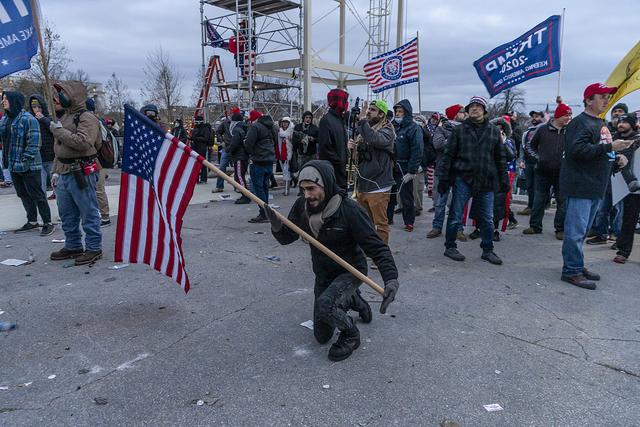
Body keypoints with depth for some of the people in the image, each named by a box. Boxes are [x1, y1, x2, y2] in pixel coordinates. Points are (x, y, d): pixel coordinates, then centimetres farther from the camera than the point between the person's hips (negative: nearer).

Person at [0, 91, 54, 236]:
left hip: (29, 167, -8)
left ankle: (47, 223, 7)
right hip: (13, 166, 8)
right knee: (24, 195, 15)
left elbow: (33, 144, -16)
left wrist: (25, 160, -19)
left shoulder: (29, 119, -13)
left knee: (37, 195, -2)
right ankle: (32, 221, 27)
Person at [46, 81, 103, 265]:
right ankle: (73, 246, 29)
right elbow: (58, 148, 24)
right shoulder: (64, 117, 18)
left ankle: (94, 248, 8)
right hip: (64, 174, 10)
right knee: (67, 215, 16)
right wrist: (56, 171, 19)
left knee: (88, 213, -1)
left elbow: (83, 142, -27)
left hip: (81, 173, -9)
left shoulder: (87, 118, -11)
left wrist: (59, 131, -17)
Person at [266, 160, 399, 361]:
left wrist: (391, 278, -40)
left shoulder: (349, 209, -27)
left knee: (324, 305, -36)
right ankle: (353, 300, 40)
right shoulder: (302, 206, -12)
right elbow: (286, 238, -4)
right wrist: (277, 226, -27)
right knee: (322, 336, 16)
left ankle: (350, 334, -3)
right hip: (322, 275, 6)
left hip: (350, 272, -6)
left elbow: (376, 247, -26)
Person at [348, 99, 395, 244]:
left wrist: (362, 122, -18)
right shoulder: (364, 129, 16)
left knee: (381, 223, -1)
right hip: (362, 184, 7)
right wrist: (352, 148, 1)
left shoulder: (387, 131, -6)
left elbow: (375, 140, -29)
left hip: (378, 186, -7)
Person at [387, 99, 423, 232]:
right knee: (389, 195, 12)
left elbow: (417, 151, -15)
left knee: (406, 197, 3)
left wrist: (411, 171, -19)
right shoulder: (393, 126, 13)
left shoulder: (413, 128, -8)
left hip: (404, 170, -6)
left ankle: (409, 222, 15)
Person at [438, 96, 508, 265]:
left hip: (486, 181, 3)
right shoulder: (459, 130, 2)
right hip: (463, 179, -2)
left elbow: (500, 157, 12)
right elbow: (449, 155, 1)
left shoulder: (494, 131, 9)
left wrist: (504, 179, 8)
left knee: (487, 219, 9)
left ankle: (488, 250, 22)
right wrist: (443, 178, -5)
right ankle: (450, 247, 18)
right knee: (455, 216, 4)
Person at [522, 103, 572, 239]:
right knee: (539, 199, 8)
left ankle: (560, 229, 12)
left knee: (562, 201, 3)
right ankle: (535, 226, 19)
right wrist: (537, 157, 1)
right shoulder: (543, 129, 2)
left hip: (562, 172, 0)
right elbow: (530, 145, 13)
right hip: (543, 171, 0)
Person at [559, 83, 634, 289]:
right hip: (580, 186, -10)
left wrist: (617, 157, 13)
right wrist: (610, 147, -24)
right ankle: (572, 271, 0)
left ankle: (576, 266, 26)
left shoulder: (601, 124, 20)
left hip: (596, 187, 10)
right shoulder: (580, 123, -12)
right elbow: (577, 149, -26)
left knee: (581, 230, 16)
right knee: (576, 231, -7)